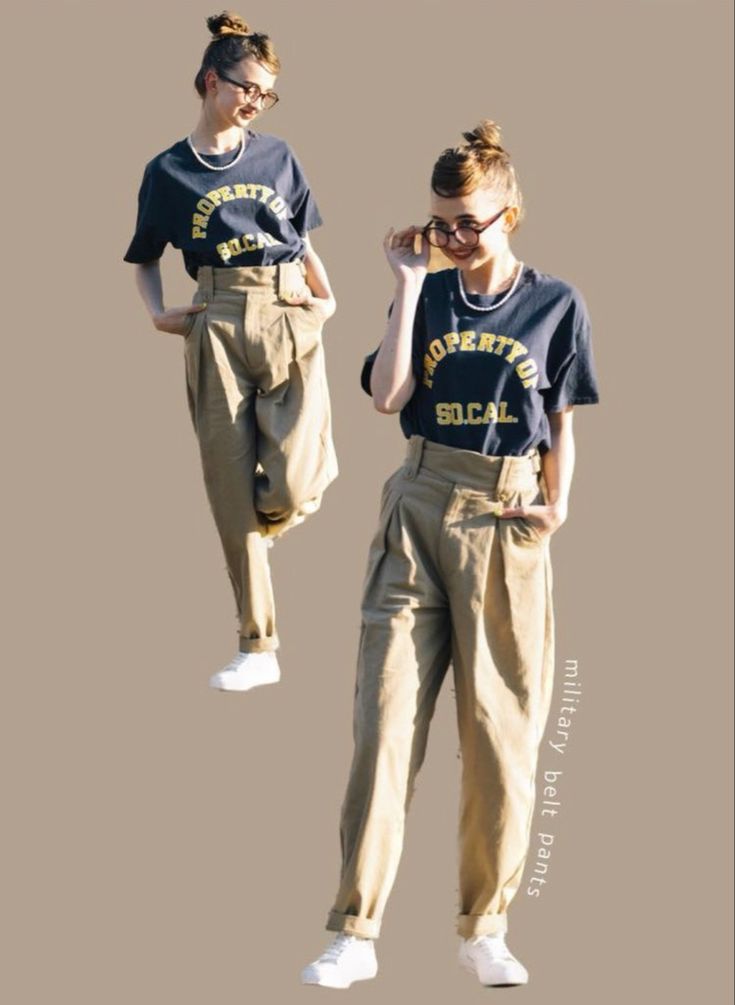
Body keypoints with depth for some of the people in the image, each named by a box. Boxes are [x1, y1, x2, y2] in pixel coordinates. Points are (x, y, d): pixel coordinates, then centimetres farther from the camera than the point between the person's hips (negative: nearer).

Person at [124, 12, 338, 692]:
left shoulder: (277, 157, 13)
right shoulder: (169, 171, 8)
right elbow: (144, 258, 19)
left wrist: (327, 298, 8)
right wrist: (157, 313, 2)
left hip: (290, 317, 0)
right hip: (217, 326, 0)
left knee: (292, 489, -16)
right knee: (232, 491, -2)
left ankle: (266, 525, 23)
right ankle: (257, 648, 6)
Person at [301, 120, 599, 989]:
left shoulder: (555, 305, 4)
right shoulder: (428, 294, 8)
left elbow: (561, 425, 8)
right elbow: (387, 395, -6)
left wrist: (557, 502, -8)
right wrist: (409, 283, -5)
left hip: (505, 525, -1)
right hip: (419, 508, 1)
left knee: (501, 730, 2)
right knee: (384, 719, -5)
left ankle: (484, 930, 12)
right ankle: (354, 933, -3)